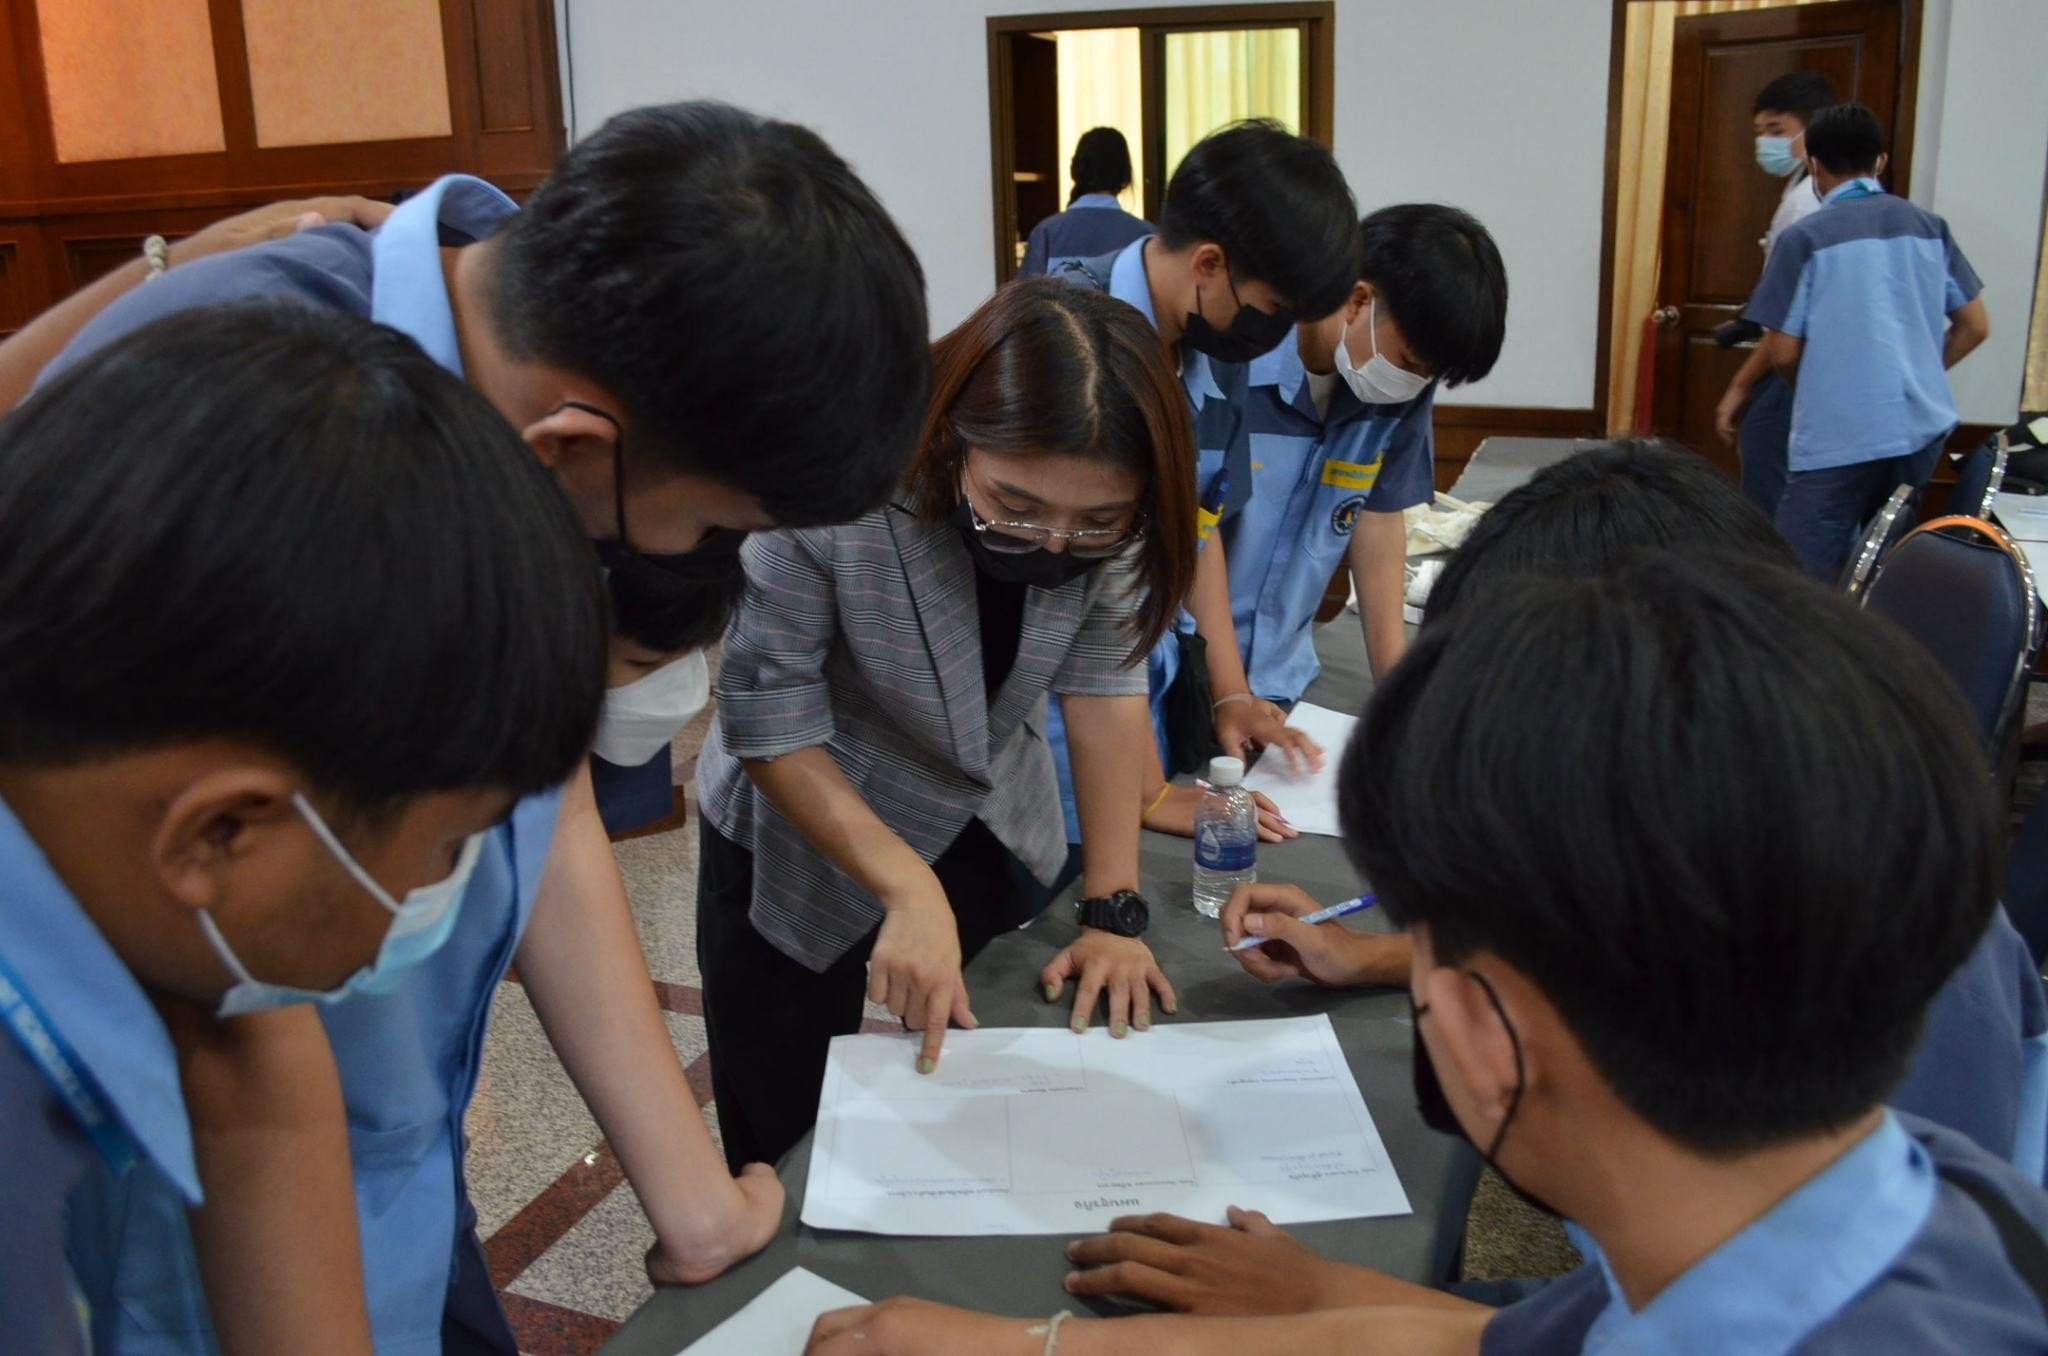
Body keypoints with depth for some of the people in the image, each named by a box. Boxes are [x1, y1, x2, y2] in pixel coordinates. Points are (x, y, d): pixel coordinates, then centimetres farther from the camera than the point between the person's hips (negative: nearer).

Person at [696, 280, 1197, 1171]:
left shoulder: (1112, 513, -21)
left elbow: (1103, 681, -13)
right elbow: (769, 727, -24)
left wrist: (1113, 911, -15)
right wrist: (909, 890, -28)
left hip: (992, 827, 4)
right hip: (803, 832, -3)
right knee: (787, 1154, 8)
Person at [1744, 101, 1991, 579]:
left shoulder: (1804, 238, -7)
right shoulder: (1929, 227, 8)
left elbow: (1782, 353, -6)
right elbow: (1975, 327, 12)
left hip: (1839, 436, -6)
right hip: (1922, 428, 6)